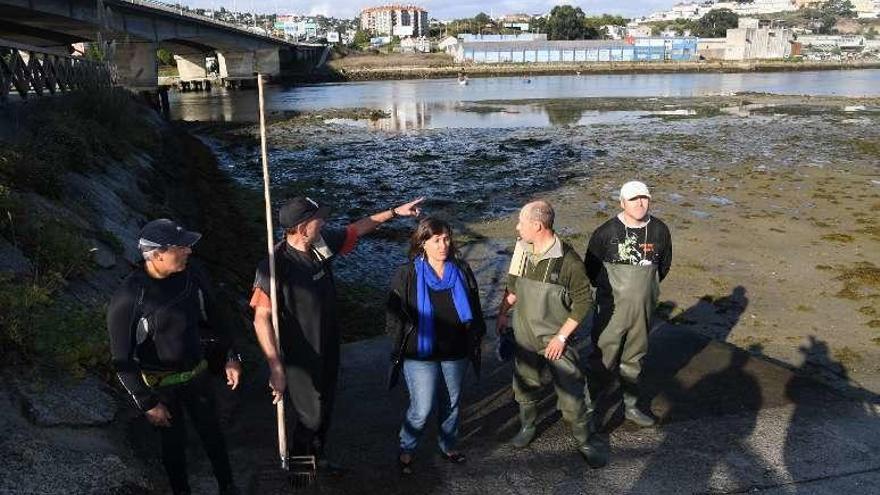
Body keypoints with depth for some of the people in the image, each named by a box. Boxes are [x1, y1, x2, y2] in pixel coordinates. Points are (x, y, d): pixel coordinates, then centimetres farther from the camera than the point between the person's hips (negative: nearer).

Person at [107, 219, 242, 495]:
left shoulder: (192, 274, -13)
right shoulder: (127, 298, -26)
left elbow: (212, 317, 4)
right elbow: (122, 358, -16)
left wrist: (231, 356, 5)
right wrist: (147, 403, -14)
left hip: (198, 374, 4)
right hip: (161, 385, -4)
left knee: (212, 433, 21)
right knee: (174, 441, 16)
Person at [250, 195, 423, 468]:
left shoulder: (322, 243, -8)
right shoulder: (275, 265, -28)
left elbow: (357, 229, 10)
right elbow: (261, 319, -29)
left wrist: (395, 211, 12)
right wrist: (276, 367, -33)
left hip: (328, 347, 7)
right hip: (300, 355, -7)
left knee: (325, 407, 22)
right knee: (310, 413, 7)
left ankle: (316, 455, 46)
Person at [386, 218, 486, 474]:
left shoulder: (462, 271, 0)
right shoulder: (407, 274, -10)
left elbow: (475, 309, 9)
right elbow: (393, 314, -3)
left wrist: (475, 337, 9)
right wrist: (401, 345, -3)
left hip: (456, 353, 4)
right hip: (420, 354, -3)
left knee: (452, 402, 18)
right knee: (422, 408, -1)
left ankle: (448, 445, 40)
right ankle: (406, 450, 24)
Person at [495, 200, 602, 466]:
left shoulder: (567, 260, -22)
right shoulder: (522, 250, -5)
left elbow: (584, 301, -15)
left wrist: (561, 337, -16)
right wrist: (502, 314, 14)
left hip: (556, 338, -5)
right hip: (524, 335, 5)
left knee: (571, 392, 2)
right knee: (525, 385, 19)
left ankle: (582, 441, 24)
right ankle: (527, 427, 43)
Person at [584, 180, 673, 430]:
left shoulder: (659, 230, -4)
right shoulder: (606, 232, -14)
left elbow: (664, 264, 13)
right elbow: (590, 266, 0)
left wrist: (646, 288, 12)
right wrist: (608, 290, 5)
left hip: (643, 308, 4)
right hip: (611, 308, -3)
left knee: (634, 358, 18)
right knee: (604, 361, 0)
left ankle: (631, 404, 35)